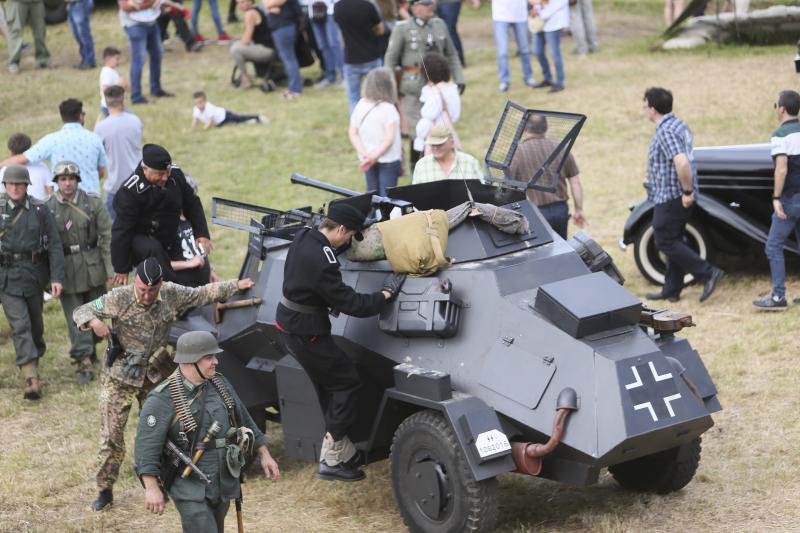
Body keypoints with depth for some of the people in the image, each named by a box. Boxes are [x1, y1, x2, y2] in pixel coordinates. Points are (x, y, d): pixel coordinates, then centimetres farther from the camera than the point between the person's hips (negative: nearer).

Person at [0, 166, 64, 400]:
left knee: (35, 322, 14)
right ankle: (31, 378, -15)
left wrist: (57, 277, -9)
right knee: (20, 325, -10)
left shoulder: (40, 210, 0)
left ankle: (35, 358, 39)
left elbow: (54, 246, -1)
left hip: (35, 274, 2)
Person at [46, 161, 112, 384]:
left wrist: (111, 267, -5)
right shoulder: (48, 208, -3)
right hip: (66, 271, -1)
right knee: (75, 317, -4)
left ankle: (89, 352, 30)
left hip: (93, 267, 2)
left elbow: (107, 235, -1)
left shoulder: (93, 203, -1)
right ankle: (84, 362, -4)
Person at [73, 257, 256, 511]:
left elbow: (203, 294, 8)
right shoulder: (119, 299, -17)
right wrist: (94, 322, -35)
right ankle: (105, 490, 7)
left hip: (155, 375, 4)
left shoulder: (172, 294, -7)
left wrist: (236, 285, 12)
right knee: (111, 434, -4)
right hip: (120, 378, -3)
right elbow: (81, 311, -13)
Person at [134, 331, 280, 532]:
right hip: (190, 488, -7)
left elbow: (244, 420, 15)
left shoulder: (220, 384, 3)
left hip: (223, 483, 7)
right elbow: (147, 445, -20)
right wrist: (152, 488, -27)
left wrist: (264, 455, 14)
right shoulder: (162, 399, -17)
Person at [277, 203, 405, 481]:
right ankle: (330, 460, 2)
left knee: (329, 385, 18)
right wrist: (385, 294, -12)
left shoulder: (304, 237, 0)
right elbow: (349, 303, -24)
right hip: (305, 334, -10)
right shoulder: (322, 261, -29)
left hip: (288, 323, 10)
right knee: (346, 382, 0)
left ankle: (344, 451, 25)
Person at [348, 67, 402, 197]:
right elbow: (389, 139, -21)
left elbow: (353, 133, -1)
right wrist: (374, 157, -18)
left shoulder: (360, 105, -2)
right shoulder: (388, 108, -17)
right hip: (388, 160, -6)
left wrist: (365, 154, -9)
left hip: (367, 160, 6)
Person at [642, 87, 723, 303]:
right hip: (679, 197, 10)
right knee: (674, 241, 14)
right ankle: (671, 290, 20)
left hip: (670, 196, -10)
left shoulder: (666, 132, -20)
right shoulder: (679, 124, 12)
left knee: (666, 242, -3)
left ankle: (708, 273, -8)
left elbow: (682, 162, -32)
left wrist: (687, 191, -24)